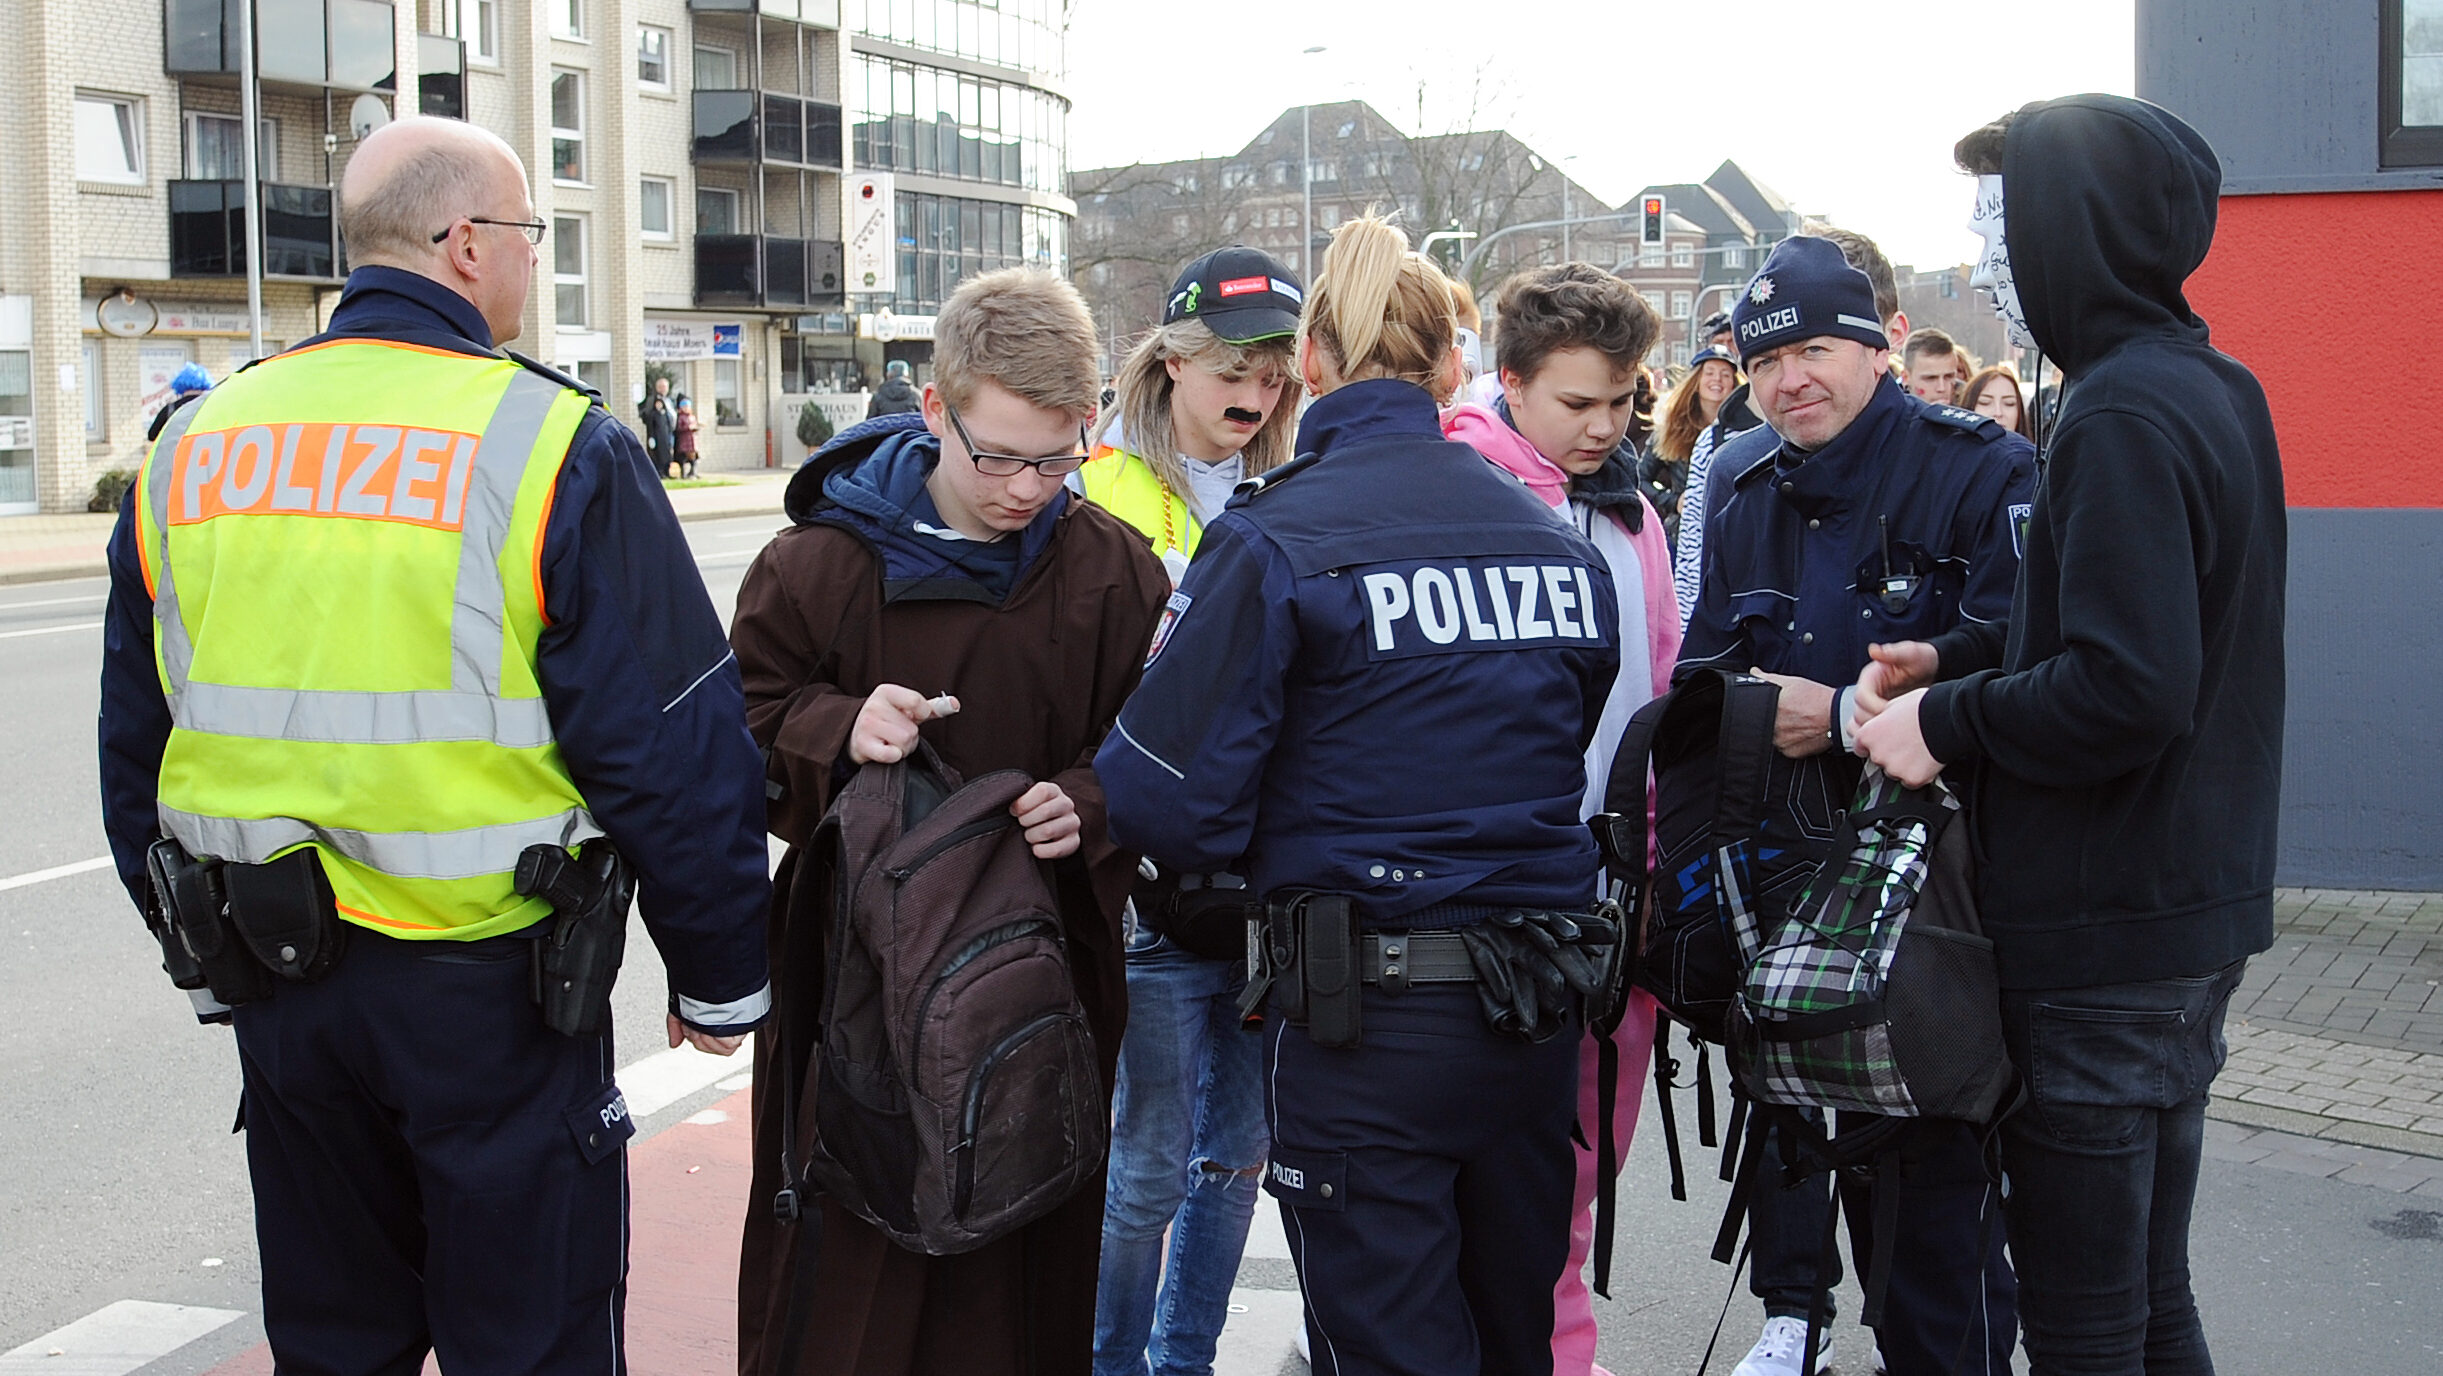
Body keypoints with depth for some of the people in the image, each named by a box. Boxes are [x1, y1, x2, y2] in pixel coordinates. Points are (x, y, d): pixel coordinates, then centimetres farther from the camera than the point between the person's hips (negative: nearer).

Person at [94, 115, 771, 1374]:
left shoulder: (192, 447, 4)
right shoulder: (552, 444, -13)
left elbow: (135, 746, 12)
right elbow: (676, 749, -13)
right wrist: (719, 976, -2)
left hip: (279, 995, 5)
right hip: (489, 984, -5)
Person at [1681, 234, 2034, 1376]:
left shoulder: (1981, 472, -9)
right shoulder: (1744, 493, 11)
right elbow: (1700, 671, 18)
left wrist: (1845, 717, -19)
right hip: (1780, 864, 6)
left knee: (1933, 1153, -2)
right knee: (1784, 1108, 17)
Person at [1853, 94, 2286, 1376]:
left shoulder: (2122, 418, -19)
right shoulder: (2216, 389, 12)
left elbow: (2126, 690, -28)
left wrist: (1945, 723, -14)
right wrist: (1955, 655, 7)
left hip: (2107, 934, -10)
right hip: (2196, 907, 10)